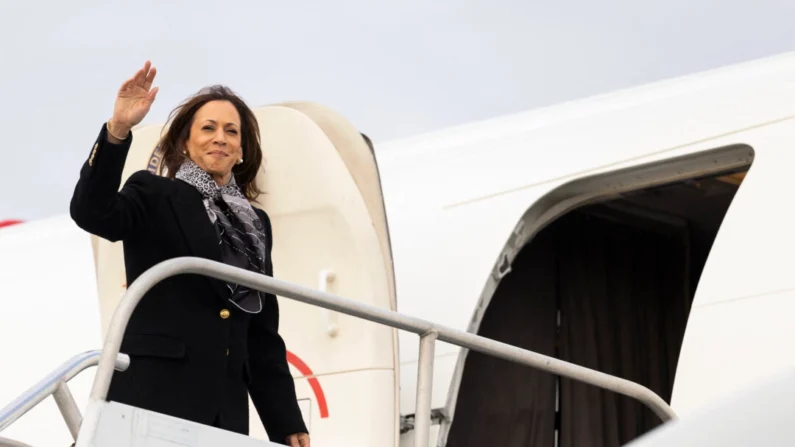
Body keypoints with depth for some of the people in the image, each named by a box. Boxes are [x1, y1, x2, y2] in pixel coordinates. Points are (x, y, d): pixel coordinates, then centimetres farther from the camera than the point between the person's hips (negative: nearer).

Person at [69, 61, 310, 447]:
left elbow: (264, 333, 20)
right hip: (154, 395, -5)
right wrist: (118, 130, -28)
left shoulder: (255, 224, 22)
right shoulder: (155, 196, 7)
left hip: (226, 409, 5)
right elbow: (91, 212, -15)